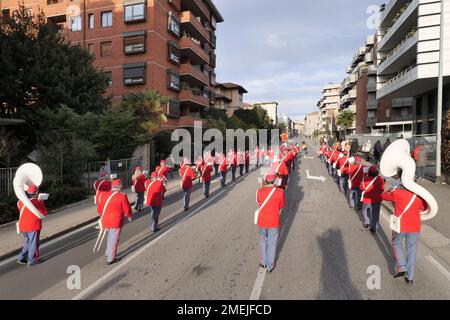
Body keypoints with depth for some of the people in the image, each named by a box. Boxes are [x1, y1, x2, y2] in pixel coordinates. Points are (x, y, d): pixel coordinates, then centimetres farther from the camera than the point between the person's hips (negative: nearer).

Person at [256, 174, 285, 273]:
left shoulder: (260, 191, -12)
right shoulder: (280, 192, -15)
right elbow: (281, 207, -3)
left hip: (262, 221, 2)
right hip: (274, 222, -2)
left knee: (263, 241, 23)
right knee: (272, 243, 14)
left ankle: (263, 262, 36)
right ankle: (270, 266, 26)